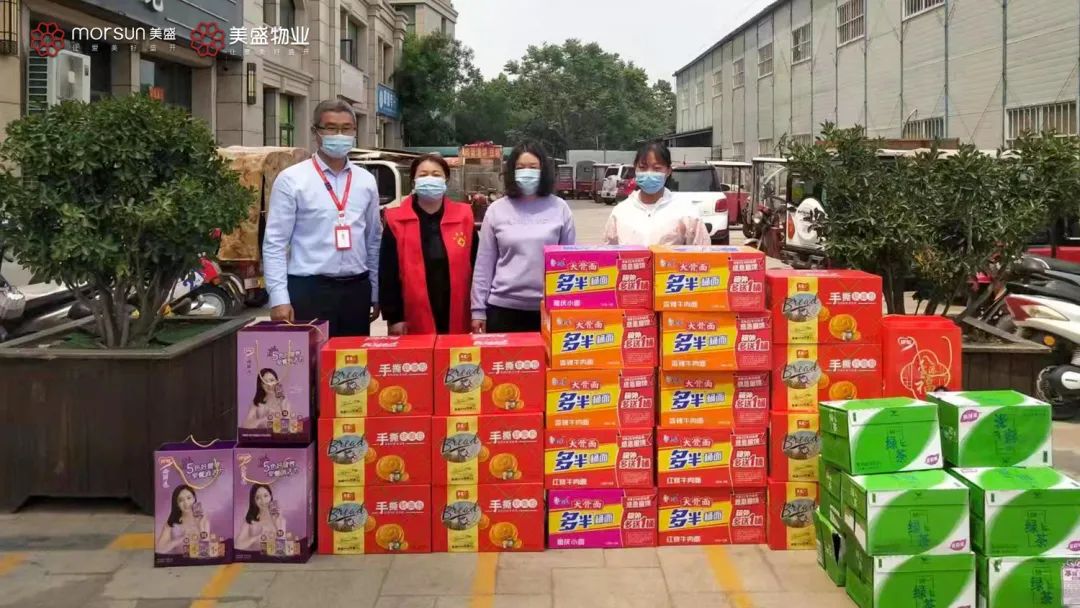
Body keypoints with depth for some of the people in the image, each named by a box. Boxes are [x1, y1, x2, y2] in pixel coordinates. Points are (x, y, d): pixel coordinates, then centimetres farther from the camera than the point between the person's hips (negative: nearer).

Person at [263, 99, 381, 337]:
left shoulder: (366, 181, 10)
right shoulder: (291, 180, -3)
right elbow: (274, 244, -5)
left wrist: (376, 293, 14)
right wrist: (279, 298, -12)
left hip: (356, 290, 4)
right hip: (308, 291, -4)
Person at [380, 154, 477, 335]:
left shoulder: (463, 217, 5)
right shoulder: (397, 221, 0)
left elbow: (475, 266, 7)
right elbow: (388, 273, 0)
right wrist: (394, 317, -5)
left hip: (458, 321, 2)